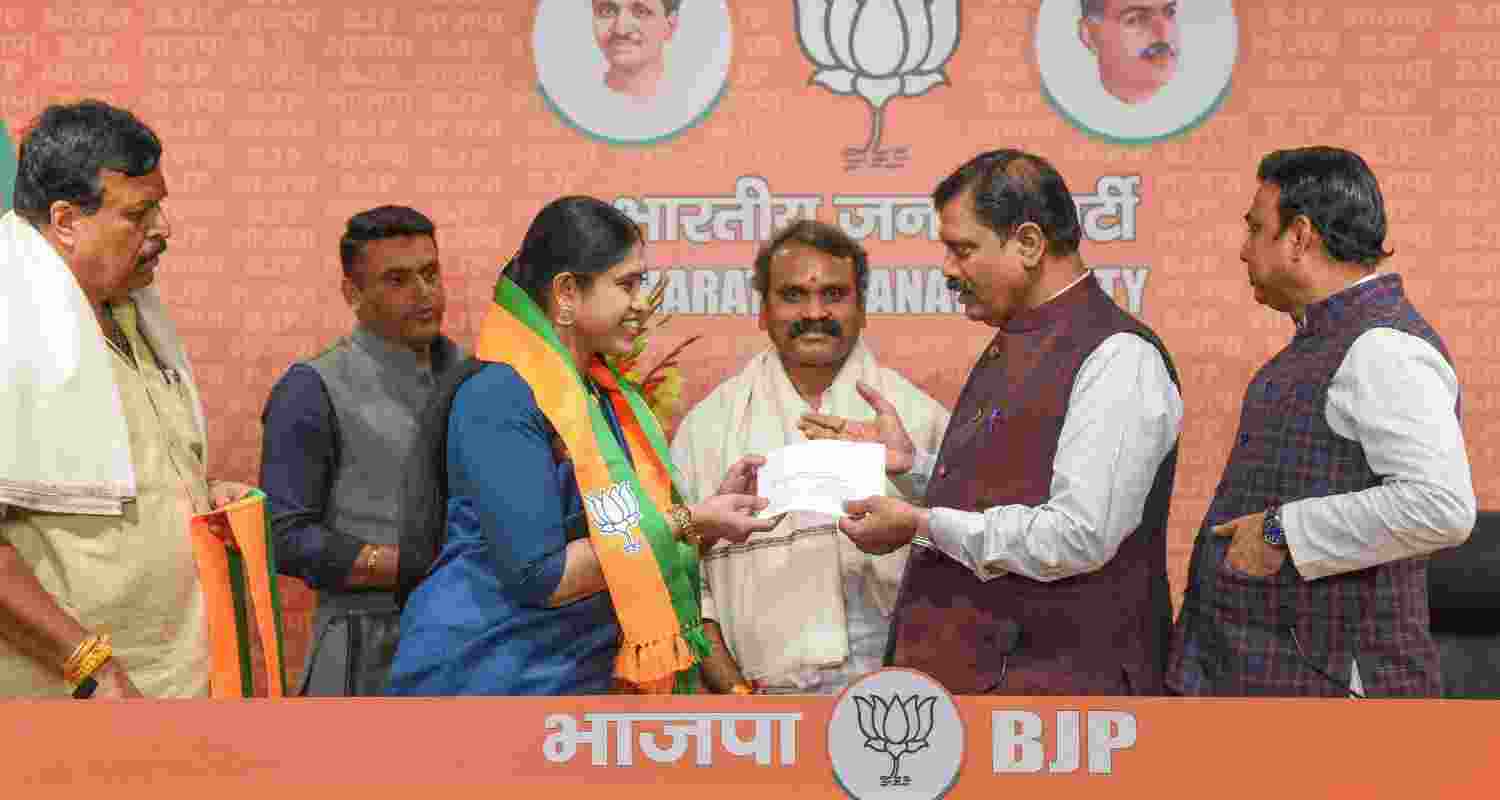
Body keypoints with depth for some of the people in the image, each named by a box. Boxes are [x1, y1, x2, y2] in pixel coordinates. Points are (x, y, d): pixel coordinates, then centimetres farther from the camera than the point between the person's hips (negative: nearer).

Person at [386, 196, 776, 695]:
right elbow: (540, 575, -23)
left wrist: (708, 512, -5)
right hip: (486, 679, -8)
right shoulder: (499, 396, -17)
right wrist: (684, 522, -20)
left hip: (585, 675, 8)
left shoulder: (607, 394, 8)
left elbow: (622, 538, 10)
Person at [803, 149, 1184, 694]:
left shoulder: (1118, 358, -16)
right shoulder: (1011, 348, 15)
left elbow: (1077, 537, -24)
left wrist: (921, 525, -16)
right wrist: (912, 461, 8)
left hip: (1051, 682, -8)